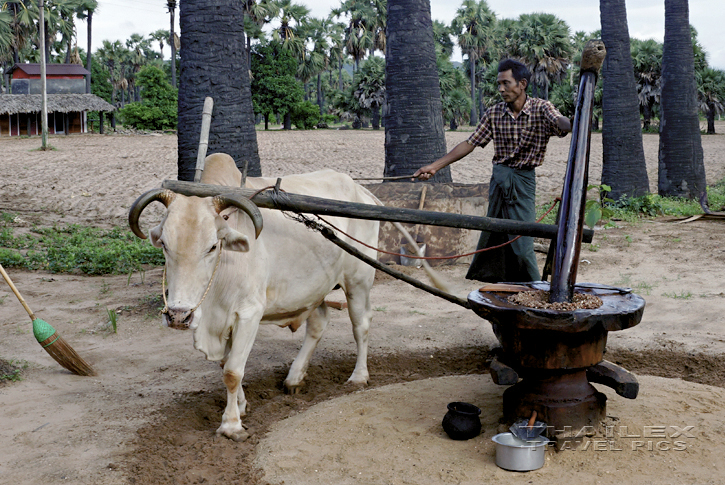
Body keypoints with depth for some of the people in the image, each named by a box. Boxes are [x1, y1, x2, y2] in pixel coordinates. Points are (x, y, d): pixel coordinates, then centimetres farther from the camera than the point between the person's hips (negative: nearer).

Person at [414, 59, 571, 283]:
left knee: (521, 239, -7)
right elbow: (469, 144, 5)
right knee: (492, 233, 11)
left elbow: (560, 122, -26)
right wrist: (435, 166, 0)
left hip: (524, 180, -3)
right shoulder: (494, 113, 3)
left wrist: (572, 125, -52)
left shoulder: (541, 109, -6)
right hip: (498, 178, 3)